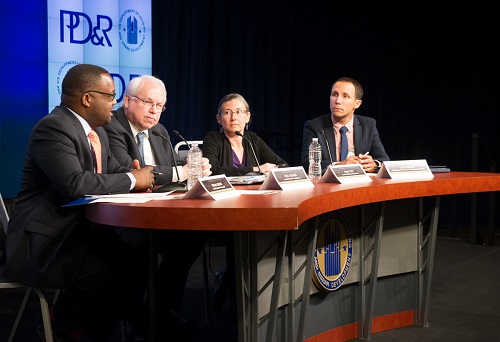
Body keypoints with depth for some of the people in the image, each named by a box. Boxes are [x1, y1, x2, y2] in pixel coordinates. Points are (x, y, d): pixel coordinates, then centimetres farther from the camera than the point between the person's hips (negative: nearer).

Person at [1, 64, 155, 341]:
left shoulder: (97, 132, 12)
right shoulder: (53, 128, -17)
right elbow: (75, 183, -30)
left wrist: (137, 175, -7)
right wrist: (132, 180, -18)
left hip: (81, 230, 9)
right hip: (44, 242, -9)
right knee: (109, 272, -27)